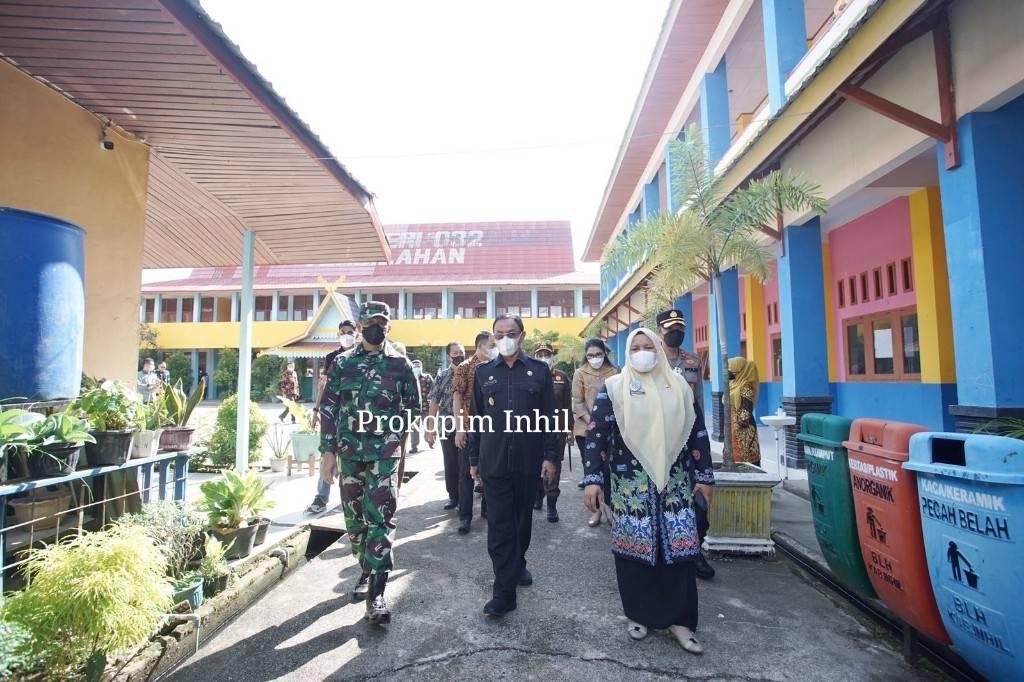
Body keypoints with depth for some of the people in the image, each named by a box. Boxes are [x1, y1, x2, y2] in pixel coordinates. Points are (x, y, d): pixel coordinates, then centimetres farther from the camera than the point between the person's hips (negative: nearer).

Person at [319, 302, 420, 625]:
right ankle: (366, 571, 35)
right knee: (354, 518, 14)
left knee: (379, 519, -6)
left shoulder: (401, 365, 0)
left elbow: (412, 408, 7)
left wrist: (390, 433, 2)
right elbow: (328, 409, 4)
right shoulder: (342, 363, 4)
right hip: (349, 453, 3)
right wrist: (328, 451, 0)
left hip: (384, 455, -2)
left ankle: (376, 593, 2)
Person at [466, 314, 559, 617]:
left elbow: (550, 417, 1)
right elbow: (476, 418, 8)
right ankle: (504, 591, 8)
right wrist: (473, 458, 7)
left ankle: (517, 565, 40)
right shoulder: (483, 372, 6)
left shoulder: (539, 370, 2)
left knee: (523, 518, 16)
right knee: (499, 524, 1)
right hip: (494, 462, 0)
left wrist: (550, 455, -5)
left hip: (529, 461, 0)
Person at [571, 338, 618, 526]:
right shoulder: (580, 374, 1)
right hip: (586, 429, 0)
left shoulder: (614, 372, 3)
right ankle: (596, 508, 19)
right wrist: (591, 422, -14)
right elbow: (577, 403, -2)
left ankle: (607, 505, 13)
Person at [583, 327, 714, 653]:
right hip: (631, 483, -2)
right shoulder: (614, 387, -1)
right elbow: (597, 434, -5)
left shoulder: (678, 385, 7)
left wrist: (703, 476, 8)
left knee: (679, 547, 3)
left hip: (674, 481, 2)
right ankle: (639, 614, 25)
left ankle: (679, 619, 19)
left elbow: (697, 431, 11)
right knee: (635, 548, 5)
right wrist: (593, 479, -12)